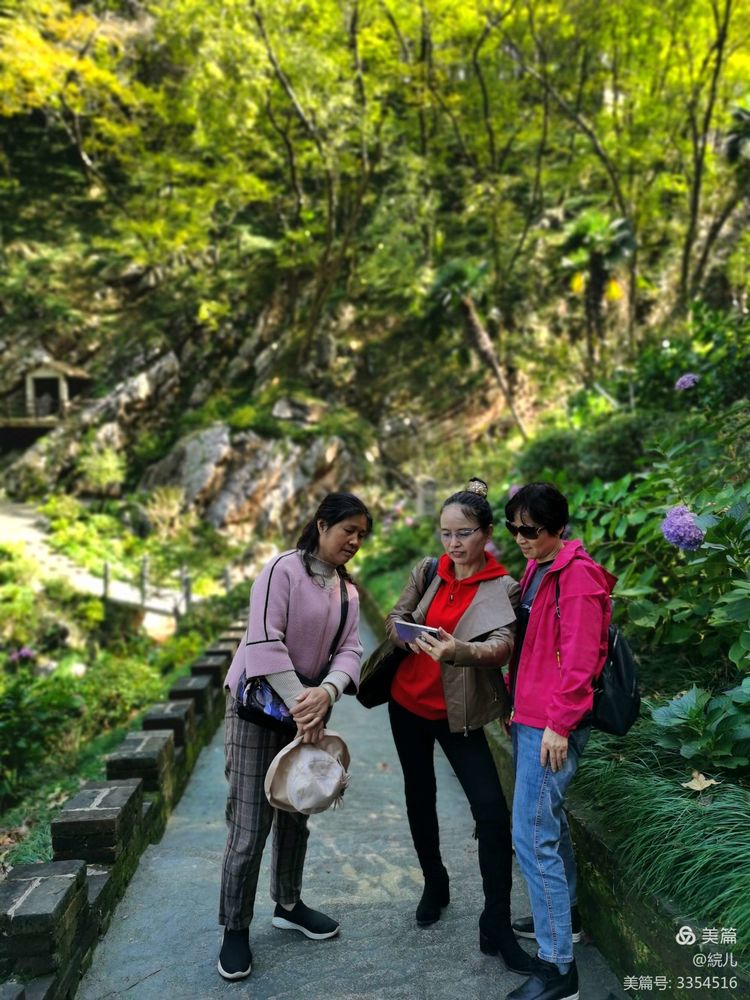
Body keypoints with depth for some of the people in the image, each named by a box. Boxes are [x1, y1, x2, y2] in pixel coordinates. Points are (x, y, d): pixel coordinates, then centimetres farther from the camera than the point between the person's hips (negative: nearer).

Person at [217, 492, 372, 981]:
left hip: (308, 707, 7)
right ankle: (235, 930, 16)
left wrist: (327, 693, -23)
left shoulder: (348, 591, 6)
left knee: (296, 814, 18)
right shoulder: (283, 569, -16)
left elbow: (349, 650, -3)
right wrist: (298, 703, -24)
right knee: (250, 826, -2)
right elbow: (264, 642, -23)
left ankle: (288, 905, 36)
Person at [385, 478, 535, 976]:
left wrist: (457, 650, -46)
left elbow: (502, 647, -26)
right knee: (420, 797, 16)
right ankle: (435, 884, 39)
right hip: (408, 703, 3)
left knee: (492, 810, -10)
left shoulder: (503, 588, -11)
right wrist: (412, 635, -25)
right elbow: (394, 620, -1)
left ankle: (497, 927, 6)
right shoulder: (426, 573, -1)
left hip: (456, 712, -3)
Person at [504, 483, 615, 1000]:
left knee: (532, 836, -7)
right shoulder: (536, 569, 12)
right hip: (527, 717, 9)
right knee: (549, 820, 21)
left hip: (553, 725, -9)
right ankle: (564, 914, 40)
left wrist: (558, 724, -19)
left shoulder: (577, 575, -16)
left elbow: (579, 660, -20)